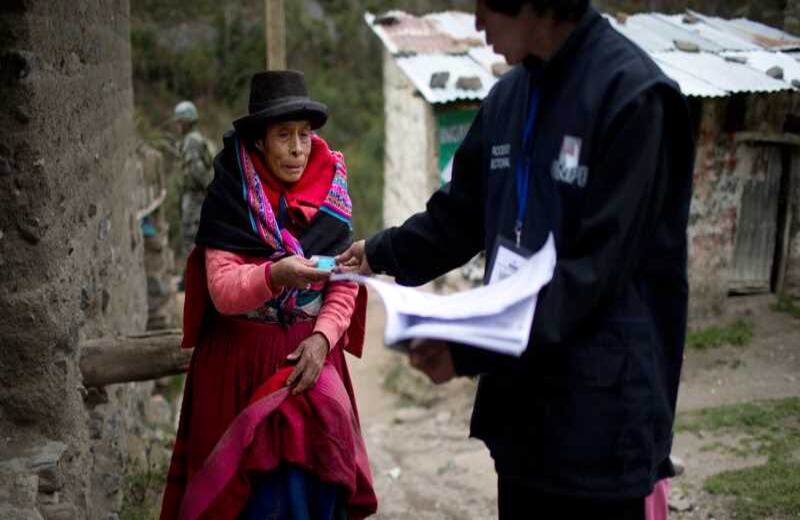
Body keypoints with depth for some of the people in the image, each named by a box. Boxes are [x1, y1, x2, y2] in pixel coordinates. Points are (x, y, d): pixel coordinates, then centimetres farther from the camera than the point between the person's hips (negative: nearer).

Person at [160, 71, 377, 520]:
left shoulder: (331, 195, 1)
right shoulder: (230, 199, -8)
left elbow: (345, 286, 1)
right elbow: (222, 290, -16)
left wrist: (322, 337, -14)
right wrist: (275, 275, -34)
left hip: (307, 354, 2)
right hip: (241, 358, -2)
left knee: (311, 464, -6)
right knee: (256, 482, -5)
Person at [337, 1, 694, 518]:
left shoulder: (634, 96, -17)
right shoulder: (509, 97, 7)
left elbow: (596, 271, -21)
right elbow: (462, 214, 19)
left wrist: (472, 346, -25)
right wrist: (382, 253, 18)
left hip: (599, 414, -7)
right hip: (521, 397, 7)